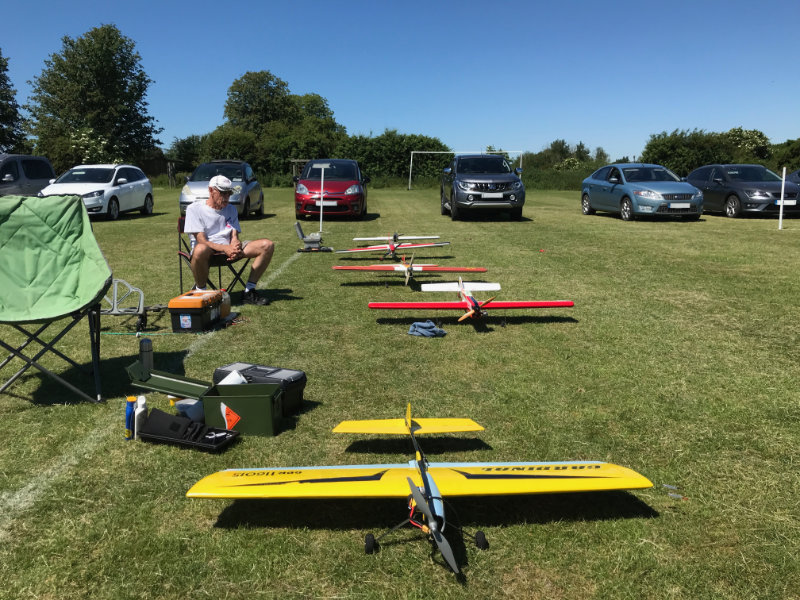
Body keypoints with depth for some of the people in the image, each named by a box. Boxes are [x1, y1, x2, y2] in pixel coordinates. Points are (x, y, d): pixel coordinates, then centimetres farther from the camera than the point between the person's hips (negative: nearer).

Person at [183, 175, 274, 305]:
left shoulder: (231, 209, 18)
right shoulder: (194, 209, 0)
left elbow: (234, 236, 9)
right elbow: (201, 240, -11)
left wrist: (235, 248, -17)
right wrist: (225, 248, -27)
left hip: (229, 249, 5)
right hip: (209, 250, -5)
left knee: (267, 245, -14)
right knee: (200, 250, -45)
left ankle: (249, 291, -10)